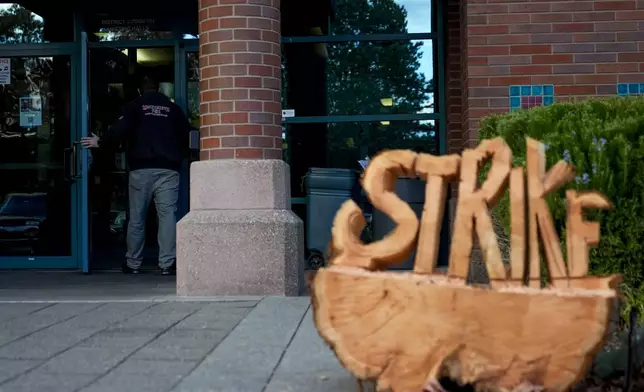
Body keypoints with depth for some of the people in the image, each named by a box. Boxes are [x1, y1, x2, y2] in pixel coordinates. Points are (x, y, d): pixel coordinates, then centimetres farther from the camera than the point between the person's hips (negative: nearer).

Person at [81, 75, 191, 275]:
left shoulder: (134, 107, 6)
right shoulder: (173, 108, 12)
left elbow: (120, 131, -7)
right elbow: (186, 136, 10)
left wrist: (100, 142, 8)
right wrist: (178, 156, 25)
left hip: (141, 169, -1)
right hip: (168, 169, 1)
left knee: (136, 217, 6)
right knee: (167, 215, -2)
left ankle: (132, 263, 12)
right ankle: (167, 264, -7)